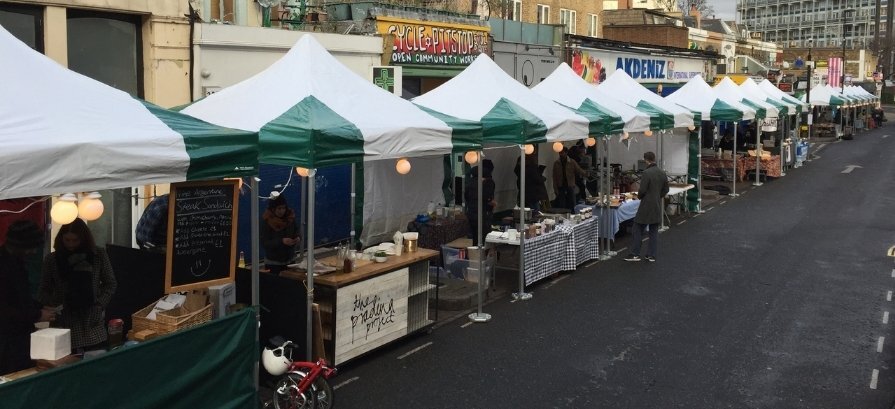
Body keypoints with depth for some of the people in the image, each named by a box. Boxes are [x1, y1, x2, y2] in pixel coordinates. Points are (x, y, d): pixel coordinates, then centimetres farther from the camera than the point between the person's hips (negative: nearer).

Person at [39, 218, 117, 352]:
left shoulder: (98, 255, 2)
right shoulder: (52, 259, 3)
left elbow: (111, 284, 8)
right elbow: (44, 291, 7)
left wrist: (100, 305, -4)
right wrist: (52, 305, -12)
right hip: (64, 325, 0)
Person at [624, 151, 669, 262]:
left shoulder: (646, 173, -17)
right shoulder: (662, 173, 6)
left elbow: (642, 190, -17)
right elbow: (665, 190, 12)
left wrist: (639, 195, 3)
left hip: (646, 206, -7)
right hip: (657, 206, 7)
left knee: (638, 229, 2)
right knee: (654, 231, 10)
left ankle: (635, 254, 3)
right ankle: (651, 255, 12)